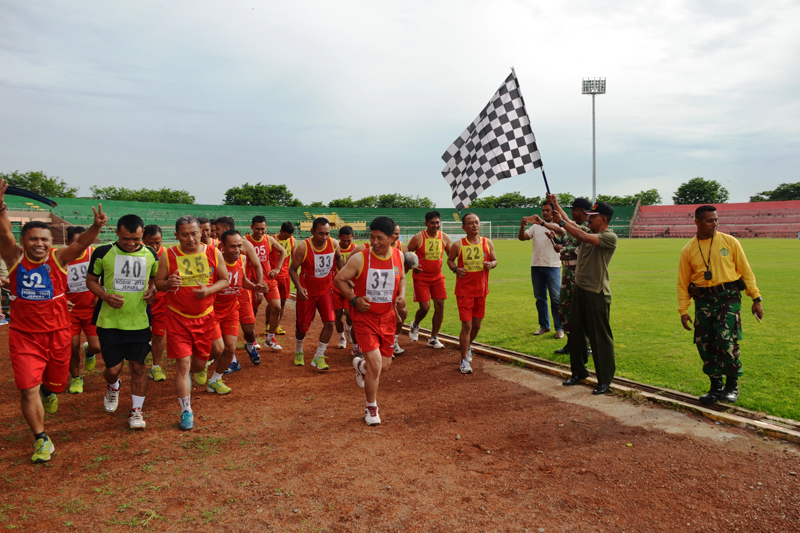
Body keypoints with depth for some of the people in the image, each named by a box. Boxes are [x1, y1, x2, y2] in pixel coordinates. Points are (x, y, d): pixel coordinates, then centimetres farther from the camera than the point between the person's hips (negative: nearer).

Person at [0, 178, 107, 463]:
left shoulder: (59, 258, -7)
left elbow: (81, 242, -24)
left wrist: (96, 227, -44)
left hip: (58, 333, 1)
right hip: (23, 336, -1)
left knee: (57, 383, 18)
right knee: (28, 390, -5)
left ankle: (48, 391, 56)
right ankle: (41, 439, 14)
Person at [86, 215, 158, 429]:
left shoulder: (151, 255, 2)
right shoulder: (103, 253, -5)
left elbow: (156, 279, 17)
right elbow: (91, 280, 4)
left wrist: (153, 292, -4)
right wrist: (105, 296, -14)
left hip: (139, 321, 1)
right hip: (109, 321, -1)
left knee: (138, 365, 2)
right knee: (113, 368, 1)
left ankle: (136, 410, 17)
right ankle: (113, 387, 39)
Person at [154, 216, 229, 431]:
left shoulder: (213, 254, -2)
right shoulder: (169, 256, -5)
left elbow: (224, 280, 4)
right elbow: (158, 283, 1)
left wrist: (209, 290, -16)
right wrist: (168, 283, -22)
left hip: (205, 317, 2)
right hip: (178, 318, -2)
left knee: (200, 363, 14)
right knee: (183, 363, -5)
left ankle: (186, 376, 51)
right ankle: (186, 410, 8)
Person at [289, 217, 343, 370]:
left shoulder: (334, 243, -12)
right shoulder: (303, 248, -22)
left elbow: (338, 258, 10)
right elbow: (293, 269, -13)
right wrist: (299, 287, -27)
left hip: (326, 290, 3)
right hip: (307, 292, -2)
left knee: (329, 323, -10)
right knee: (303, 327, 8)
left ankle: (318, 357, 6)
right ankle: (298, 352, 40)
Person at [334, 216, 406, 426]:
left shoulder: (398, 255, -1)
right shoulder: (359, 258, -14)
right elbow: (339, 279, -3)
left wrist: (401, 295, -2)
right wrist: (354, 299, -14)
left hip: (387, 317, 5)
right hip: (365, 317, -4)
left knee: (385, 365, 10)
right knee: (375, 365, -11)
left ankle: (361, 365, 47)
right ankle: (371, 408, 14)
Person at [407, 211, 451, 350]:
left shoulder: (445, 238, -1)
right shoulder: (418, 238, -11)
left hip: (437, 277, 4)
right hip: (421, 278, -4)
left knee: (440, 306, -2)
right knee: (425, 307, -8)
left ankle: (433, 338, 11)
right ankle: (415, 325, 28)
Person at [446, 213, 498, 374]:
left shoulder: (487, 243, 2)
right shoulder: (458, 245, -6)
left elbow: (494, 260, 12)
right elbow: (450, 260, 7)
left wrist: (491, 264, -12)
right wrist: (455, 269, -14)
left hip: (481, 291, 4)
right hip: (464, 291, -4)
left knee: (476, 325, 16)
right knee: (466, 326, -7)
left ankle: (467, 346, 45)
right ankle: (464, 360, 5)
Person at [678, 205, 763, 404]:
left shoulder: (729, 242, 3)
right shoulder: (688, 250, 5)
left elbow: (746, 271, 7)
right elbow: (682, 283, 8)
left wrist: (756, 298, 2)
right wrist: (683, 310, 3)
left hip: (729, 298, -2)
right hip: (703, 301, 2)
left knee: (726, 341, -13)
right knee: (705, 344, 2)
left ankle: (732, 385, 9)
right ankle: (716, 386, 19)